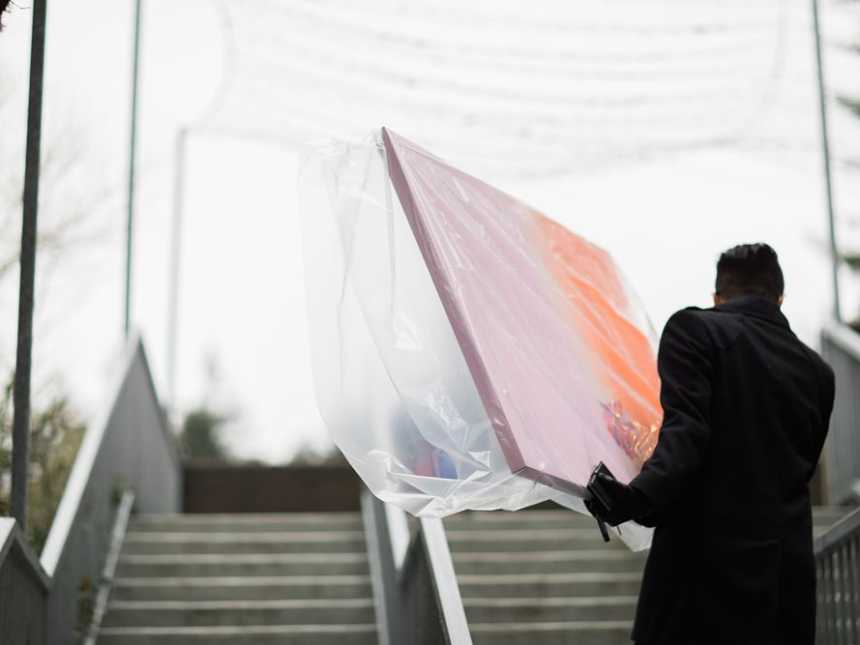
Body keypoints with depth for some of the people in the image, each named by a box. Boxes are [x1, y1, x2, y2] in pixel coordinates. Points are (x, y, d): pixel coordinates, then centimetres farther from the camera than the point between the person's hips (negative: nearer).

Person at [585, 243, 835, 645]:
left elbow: (687, 431, -16)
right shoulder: (817, 372, 14)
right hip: (787, 576, 5)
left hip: (705, 567, -5)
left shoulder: (694, 329, -1)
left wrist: (638, 496, -29)